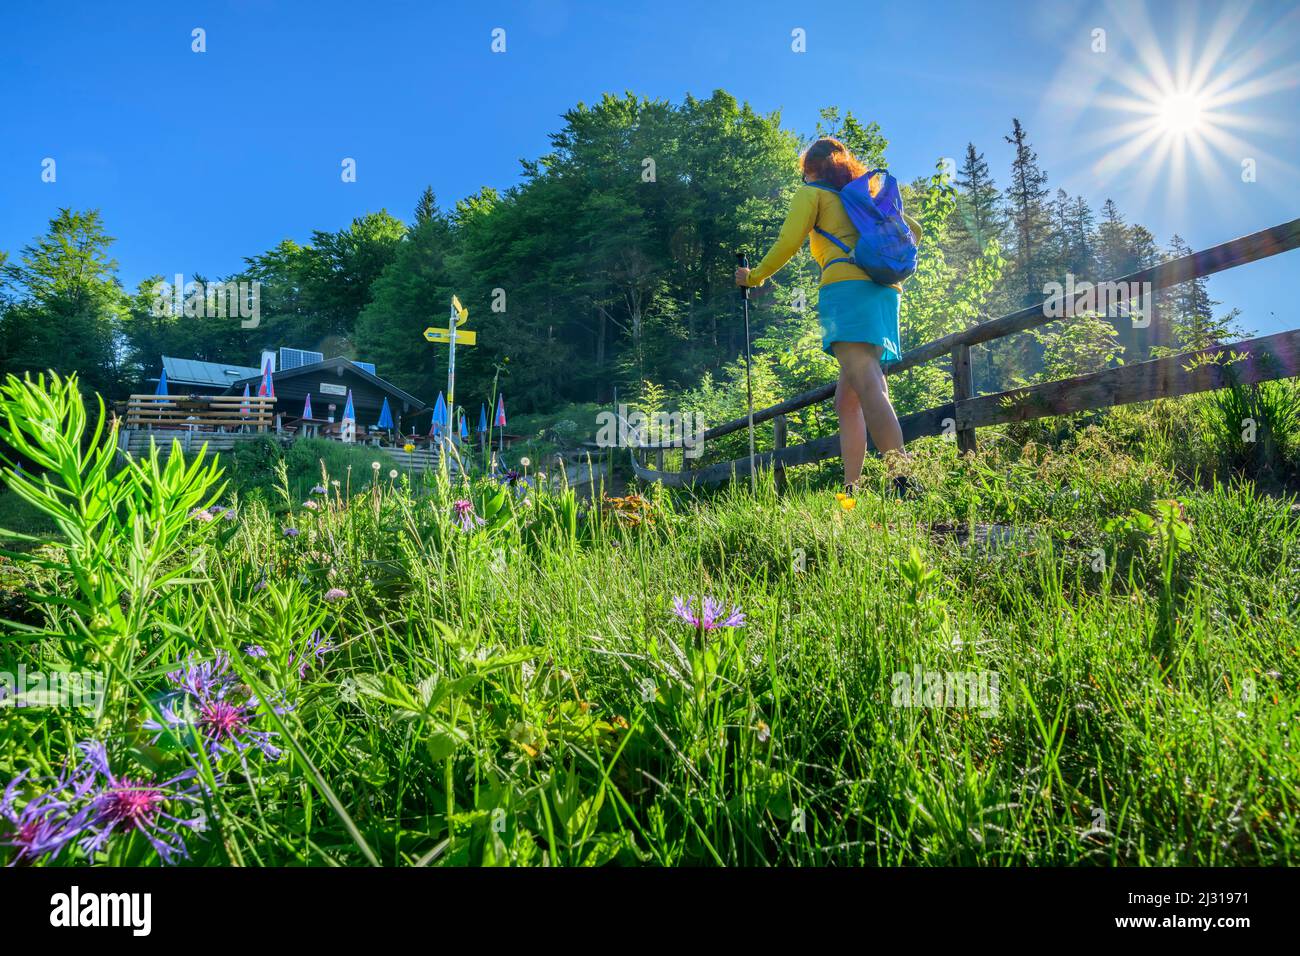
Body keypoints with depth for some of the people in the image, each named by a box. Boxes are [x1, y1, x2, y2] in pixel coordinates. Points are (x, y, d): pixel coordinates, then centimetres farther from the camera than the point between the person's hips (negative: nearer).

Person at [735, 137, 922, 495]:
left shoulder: (811, 193, 12)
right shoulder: (867, 195, 31)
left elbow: (789, 242, 1)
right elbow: (913, 230, 30)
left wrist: (755, 276, 14)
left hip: (846, 286, -7)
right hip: (885, 290, 7)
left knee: (868, 387, -22)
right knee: (847, 399, 8)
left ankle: (904, 483, -36)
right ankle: (851, 490, 2)